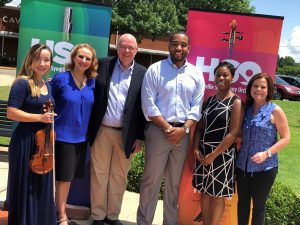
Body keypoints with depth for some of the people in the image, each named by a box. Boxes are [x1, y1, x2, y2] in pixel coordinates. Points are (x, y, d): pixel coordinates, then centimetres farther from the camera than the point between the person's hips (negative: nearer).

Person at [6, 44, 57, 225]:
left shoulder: (48, 86, 12)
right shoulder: (22, 83, -10)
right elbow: (11, 113, -16)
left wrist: (49, 118, 8)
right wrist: (39, 117, -19)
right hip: (26, 142, -7)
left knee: (42, 186, 14)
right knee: (25, 187, 3)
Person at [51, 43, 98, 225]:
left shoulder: (92, 83, 2)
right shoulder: (60, 79, -10)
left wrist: (90, 131, 8)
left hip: (81, 136, 4)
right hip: (63, 135, -4)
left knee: (69, 176, 15)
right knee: (64, 176, 3)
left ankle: (61, 210, 32)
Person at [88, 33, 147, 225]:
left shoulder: (142, 73, 1)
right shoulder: (104, 65, 2)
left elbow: (144, 107, 0)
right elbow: (93, 96, 5)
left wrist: (140, 137, -3)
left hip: (127, 135, 0)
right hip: (102, 131, 0)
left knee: (119, 177, 11)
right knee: (99, 175, 9)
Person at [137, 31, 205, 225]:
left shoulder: (196, 74, 7)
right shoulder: (155, 69, -1)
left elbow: (196, 107, 4)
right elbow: (148, 104, -7)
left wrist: (184, 129, -10)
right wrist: (167, 128, -12)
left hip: (183, 133, 3)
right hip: (158, 130, -3)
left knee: (175, 182, 13)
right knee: (151, 180, 3)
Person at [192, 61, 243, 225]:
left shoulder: (236, 102, -9)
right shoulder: (210, 100, 8)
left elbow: (233, 134, -15)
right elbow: (200, 126, 9)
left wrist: (213, 155, -16)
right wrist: (196, 148, -5)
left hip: (222, 154, -5)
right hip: (203, 152, 6)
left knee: (217, 194, 6)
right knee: (204, 191, 13)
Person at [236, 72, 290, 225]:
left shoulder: (275, 111, -8)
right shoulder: (246, 109, 5)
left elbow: (285, 138, -8)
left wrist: (266, 153, -18)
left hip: (264, 167, -4)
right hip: (243, 165, 4)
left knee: (258, 205, 8)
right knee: (242, 202, 15)